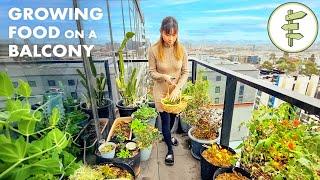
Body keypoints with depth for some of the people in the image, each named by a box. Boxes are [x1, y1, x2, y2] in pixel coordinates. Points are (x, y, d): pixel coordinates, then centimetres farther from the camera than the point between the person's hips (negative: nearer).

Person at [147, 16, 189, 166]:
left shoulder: (181, 49, -10)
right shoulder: (154, 50, -16)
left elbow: (185, 72, -7)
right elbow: (152, 72, -9)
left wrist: (177, 89, -20)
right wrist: (164, 76, -28)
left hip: (176, 90, 3)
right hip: (161, 91, -3)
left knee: (173, 116, 21)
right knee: (165, 119, 6)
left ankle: (167, 136, 53)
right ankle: (170, 149, 29)